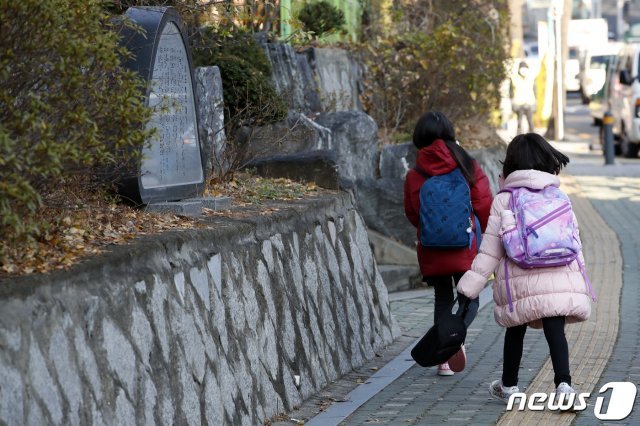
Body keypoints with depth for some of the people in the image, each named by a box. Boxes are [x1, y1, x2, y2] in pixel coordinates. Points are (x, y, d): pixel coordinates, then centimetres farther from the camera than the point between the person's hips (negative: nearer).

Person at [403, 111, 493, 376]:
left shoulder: (414, 176, -2)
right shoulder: (468, 167, -6)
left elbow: (412, 214, 8)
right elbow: (485, 206, -4)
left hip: (431, 252, 2)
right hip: (466, 250, -2)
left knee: (443, 300, 17)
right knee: (469, 300, 11)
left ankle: (442, 358, 10)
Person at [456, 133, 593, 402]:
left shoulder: (504, 199, 2)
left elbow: (490, 249, -2)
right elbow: (573, 239, 12)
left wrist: (470, 285, 1)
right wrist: (577, 276, 23)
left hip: (520, 281, -1)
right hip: (561, 277, 1)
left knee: (516, 330, 16)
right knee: (555, 331, -3)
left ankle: (508, 386, 30)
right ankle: (563, 384, -22)